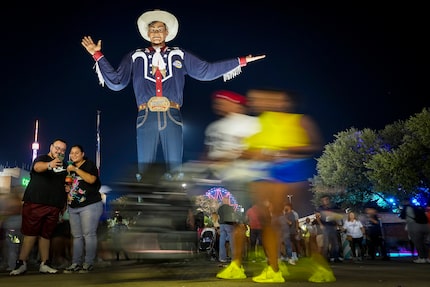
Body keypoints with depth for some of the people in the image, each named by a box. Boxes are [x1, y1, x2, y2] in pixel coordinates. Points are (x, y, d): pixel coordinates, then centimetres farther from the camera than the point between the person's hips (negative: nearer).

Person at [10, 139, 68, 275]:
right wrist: (50, 165, -46)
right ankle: (21, 263, 0)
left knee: (46, 235, 7)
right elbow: (38, 167, -23)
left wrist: (64, 202, 15)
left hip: (54, 207, 5)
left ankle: (44, 264, 9)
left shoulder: (63, 165, 19)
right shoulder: (41, 158, 1)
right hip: (35, 203, -4)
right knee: (30, 233, -5)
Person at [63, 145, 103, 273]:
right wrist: (67, 190, 9)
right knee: (77, 236, 7)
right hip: (73, 207, 7)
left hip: (90, 205, -6)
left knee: (89, 234, -8)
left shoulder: (89, 164, -2)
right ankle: (76, 263, 10)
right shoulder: (70, 167, 18)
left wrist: (75, 169, -19)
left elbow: (91, 179, -19)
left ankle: (88, 263, -3)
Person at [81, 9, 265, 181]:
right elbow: (115, 81, 11)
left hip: (172, 117, 0)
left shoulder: (180, 56, 14)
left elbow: (205, 71, 8)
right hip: (146, 117, 0)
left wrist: (241, 61, 4)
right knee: (144, 169, 1)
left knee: (175, 169, 1)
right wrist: (98, 55, 6)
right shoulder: (135, 57, 15)